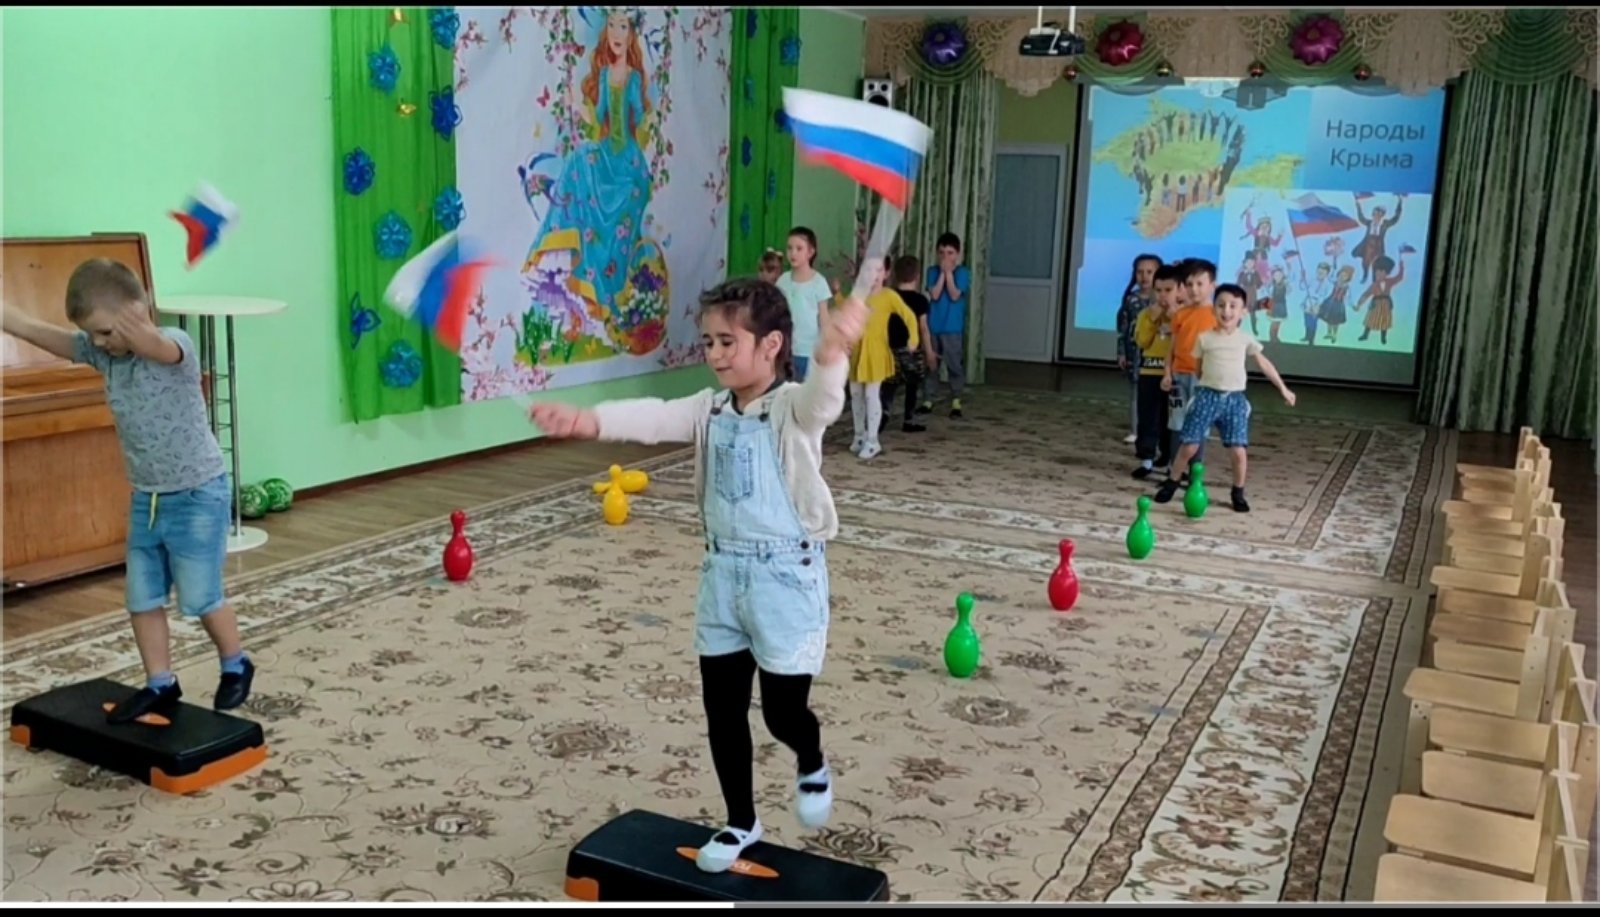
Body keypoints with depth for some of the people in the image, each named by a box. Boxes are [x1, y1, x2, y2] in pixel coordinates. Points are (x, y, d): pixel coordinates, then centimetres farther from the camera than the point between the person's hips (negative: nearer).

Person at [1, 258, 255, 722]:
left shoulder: (176, 344, -21)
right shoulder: (102, 351, -1)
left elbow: (155, 347, -46)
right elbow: (41, 333, -6)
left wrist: (135, 331, -68)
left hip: (197, 496, -7)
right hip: (145, 499, 7)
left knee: (201, 598, 3)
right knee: (142, 599, 10)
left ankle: (236, 666, 26)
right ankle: (160, 684, 24)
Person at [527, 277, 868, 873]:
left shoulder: (794, 408, -14)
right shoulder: (710, 409, 3)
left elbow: (824, 395, -37)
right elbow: (652, 419, -13)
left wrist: (832, 348, -63)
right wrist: (586, 421, -35)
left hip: (786, 575, -6)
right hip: (723, 572, 6)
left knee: (783, 710, 3)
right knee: (721, 708, 11)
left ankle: (812, 765, 39)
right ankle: (741, 822, 30)